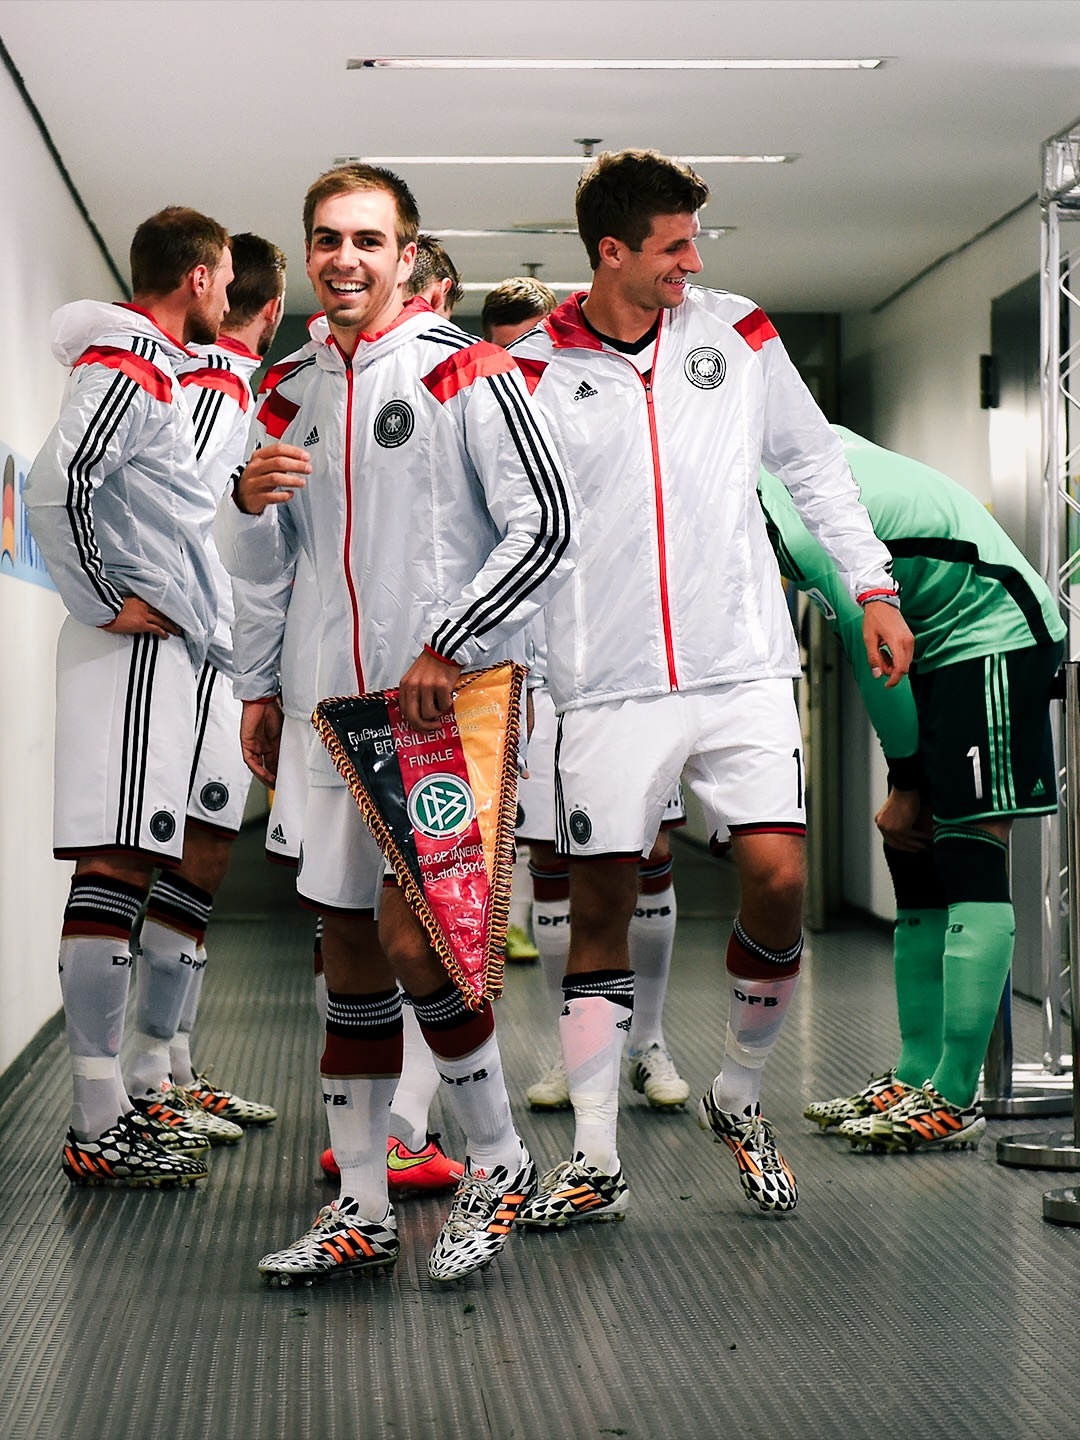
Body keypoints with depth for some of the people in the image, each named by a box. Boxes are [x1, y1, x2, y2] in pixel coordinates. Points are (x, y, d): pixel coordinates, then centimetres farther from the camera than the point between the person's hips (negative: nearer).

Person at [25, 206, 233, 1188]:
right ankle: (99, 1130, -10)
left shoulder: (155, 369, 21)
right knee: (114, 868, -11)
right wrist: (106, 603, -15)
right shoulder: (130, 366, -10)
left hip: (161, 652, 10)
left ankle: (111, 1107, 17)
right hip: (134, 652, -10)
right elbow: (54, 486, -23)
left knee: (126, 869, 11)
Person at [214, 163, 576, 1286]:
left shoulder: (461, 370, -6)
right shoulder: (292, 393, 13)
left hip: (454, 697, -6)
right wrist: (250, 501, -5)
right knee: (348, 948, 7)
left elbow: (546, 529, -10)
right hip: (345, 706, 6)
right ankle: (360, 1212, 16)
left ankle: (497, 1163, 9)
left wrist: (445, 651, -14)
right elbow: (258, 565, 18)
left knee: (411, 938, -13)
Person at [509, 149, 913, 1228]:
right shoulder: (534, 371, -1)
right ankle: (595, 1161, 11)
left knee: (777, 879, -8)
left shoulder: (736, 334, 7)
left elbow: (813, 461, 17)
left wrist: (872, 587, 13)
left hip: (743, 667, 2)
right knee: (599, 906, 2)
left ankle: (738, 1097, 17)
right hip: (608, 683, -1)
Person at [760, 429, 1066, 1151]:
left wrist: (906, 784, -4)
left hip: (992, 638, -10)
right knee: (915, 862, 7)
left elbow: (874, 652, -16)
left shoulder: (806, 527, -24)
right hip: (941, 648, 10)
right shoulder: (787, 470, 4)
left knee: (971, 861, -12)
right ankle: (915, 1079, 11)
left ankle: (955, 1100, -12)